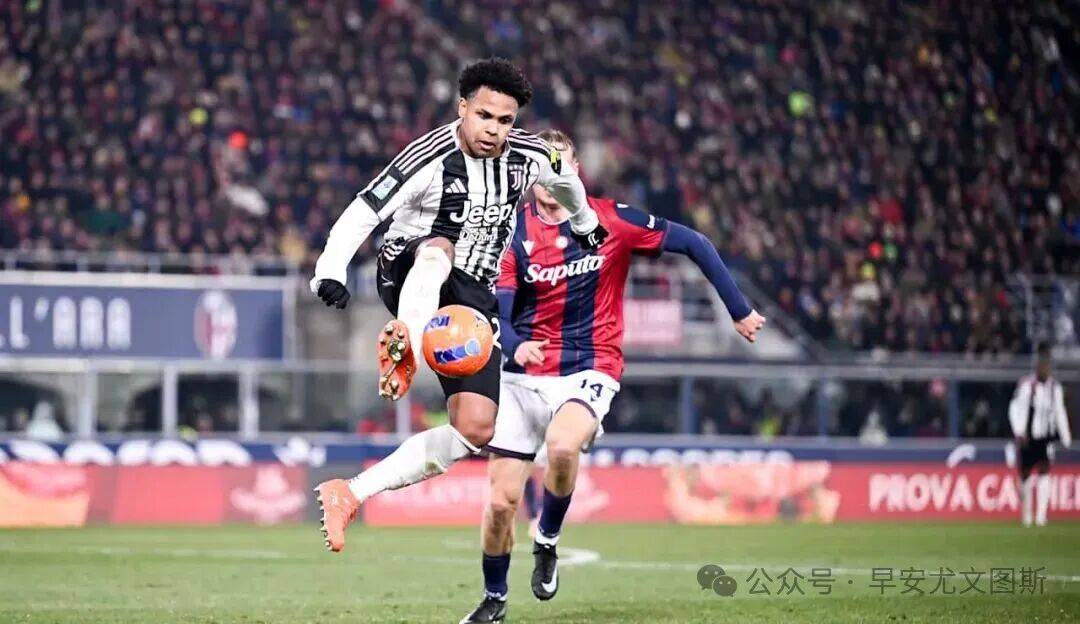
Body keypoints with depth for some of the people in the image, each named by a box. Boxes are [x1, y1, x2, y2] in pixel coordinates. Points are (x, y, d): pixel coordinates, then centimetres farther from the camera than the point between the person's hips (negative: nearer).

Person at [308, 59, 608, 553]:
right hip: (410, 280, -5)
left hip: (472, 298, 5)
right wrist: (329, 272, -36)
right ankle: (405, 342, -66)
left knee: (476, 428, -9)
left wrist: (584, 223, 42)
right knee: (438, 249, -41)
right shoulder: (431, 158, -17)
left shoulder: (532, 157, -1)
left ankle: (350, 494, -11)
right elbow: (363, 213, -21)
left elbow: (567, 179, 24)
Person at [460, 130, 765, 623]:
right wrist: (515, 345, -31)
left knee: (562, 446, -35)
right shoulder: (515, 232, -3)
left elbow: (693, 244, 0)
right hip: (523, 376, 2)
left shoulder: (610, 220, -6)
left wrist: (740, 312, -1)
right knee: (501, 500, -1)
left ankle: (547, 541, -7)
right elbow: (497, 308, -9)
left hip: (588, 369, -2)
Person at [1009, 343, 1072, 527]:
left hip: (1046, 439, 2)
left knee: (1044, 473, -14)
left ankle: (1041, 515, -17)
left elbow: (1060, 413, 9)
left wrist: (1066, 439, 7)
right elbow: (1015, 408, -11)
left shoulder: (1055, 387, 2)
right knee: (1026, 477, 6)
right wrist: (1019, 432, -21)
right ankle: (1026, 516, 23)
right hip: (1028, 439, -2)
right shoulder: (1026, 385, -11)